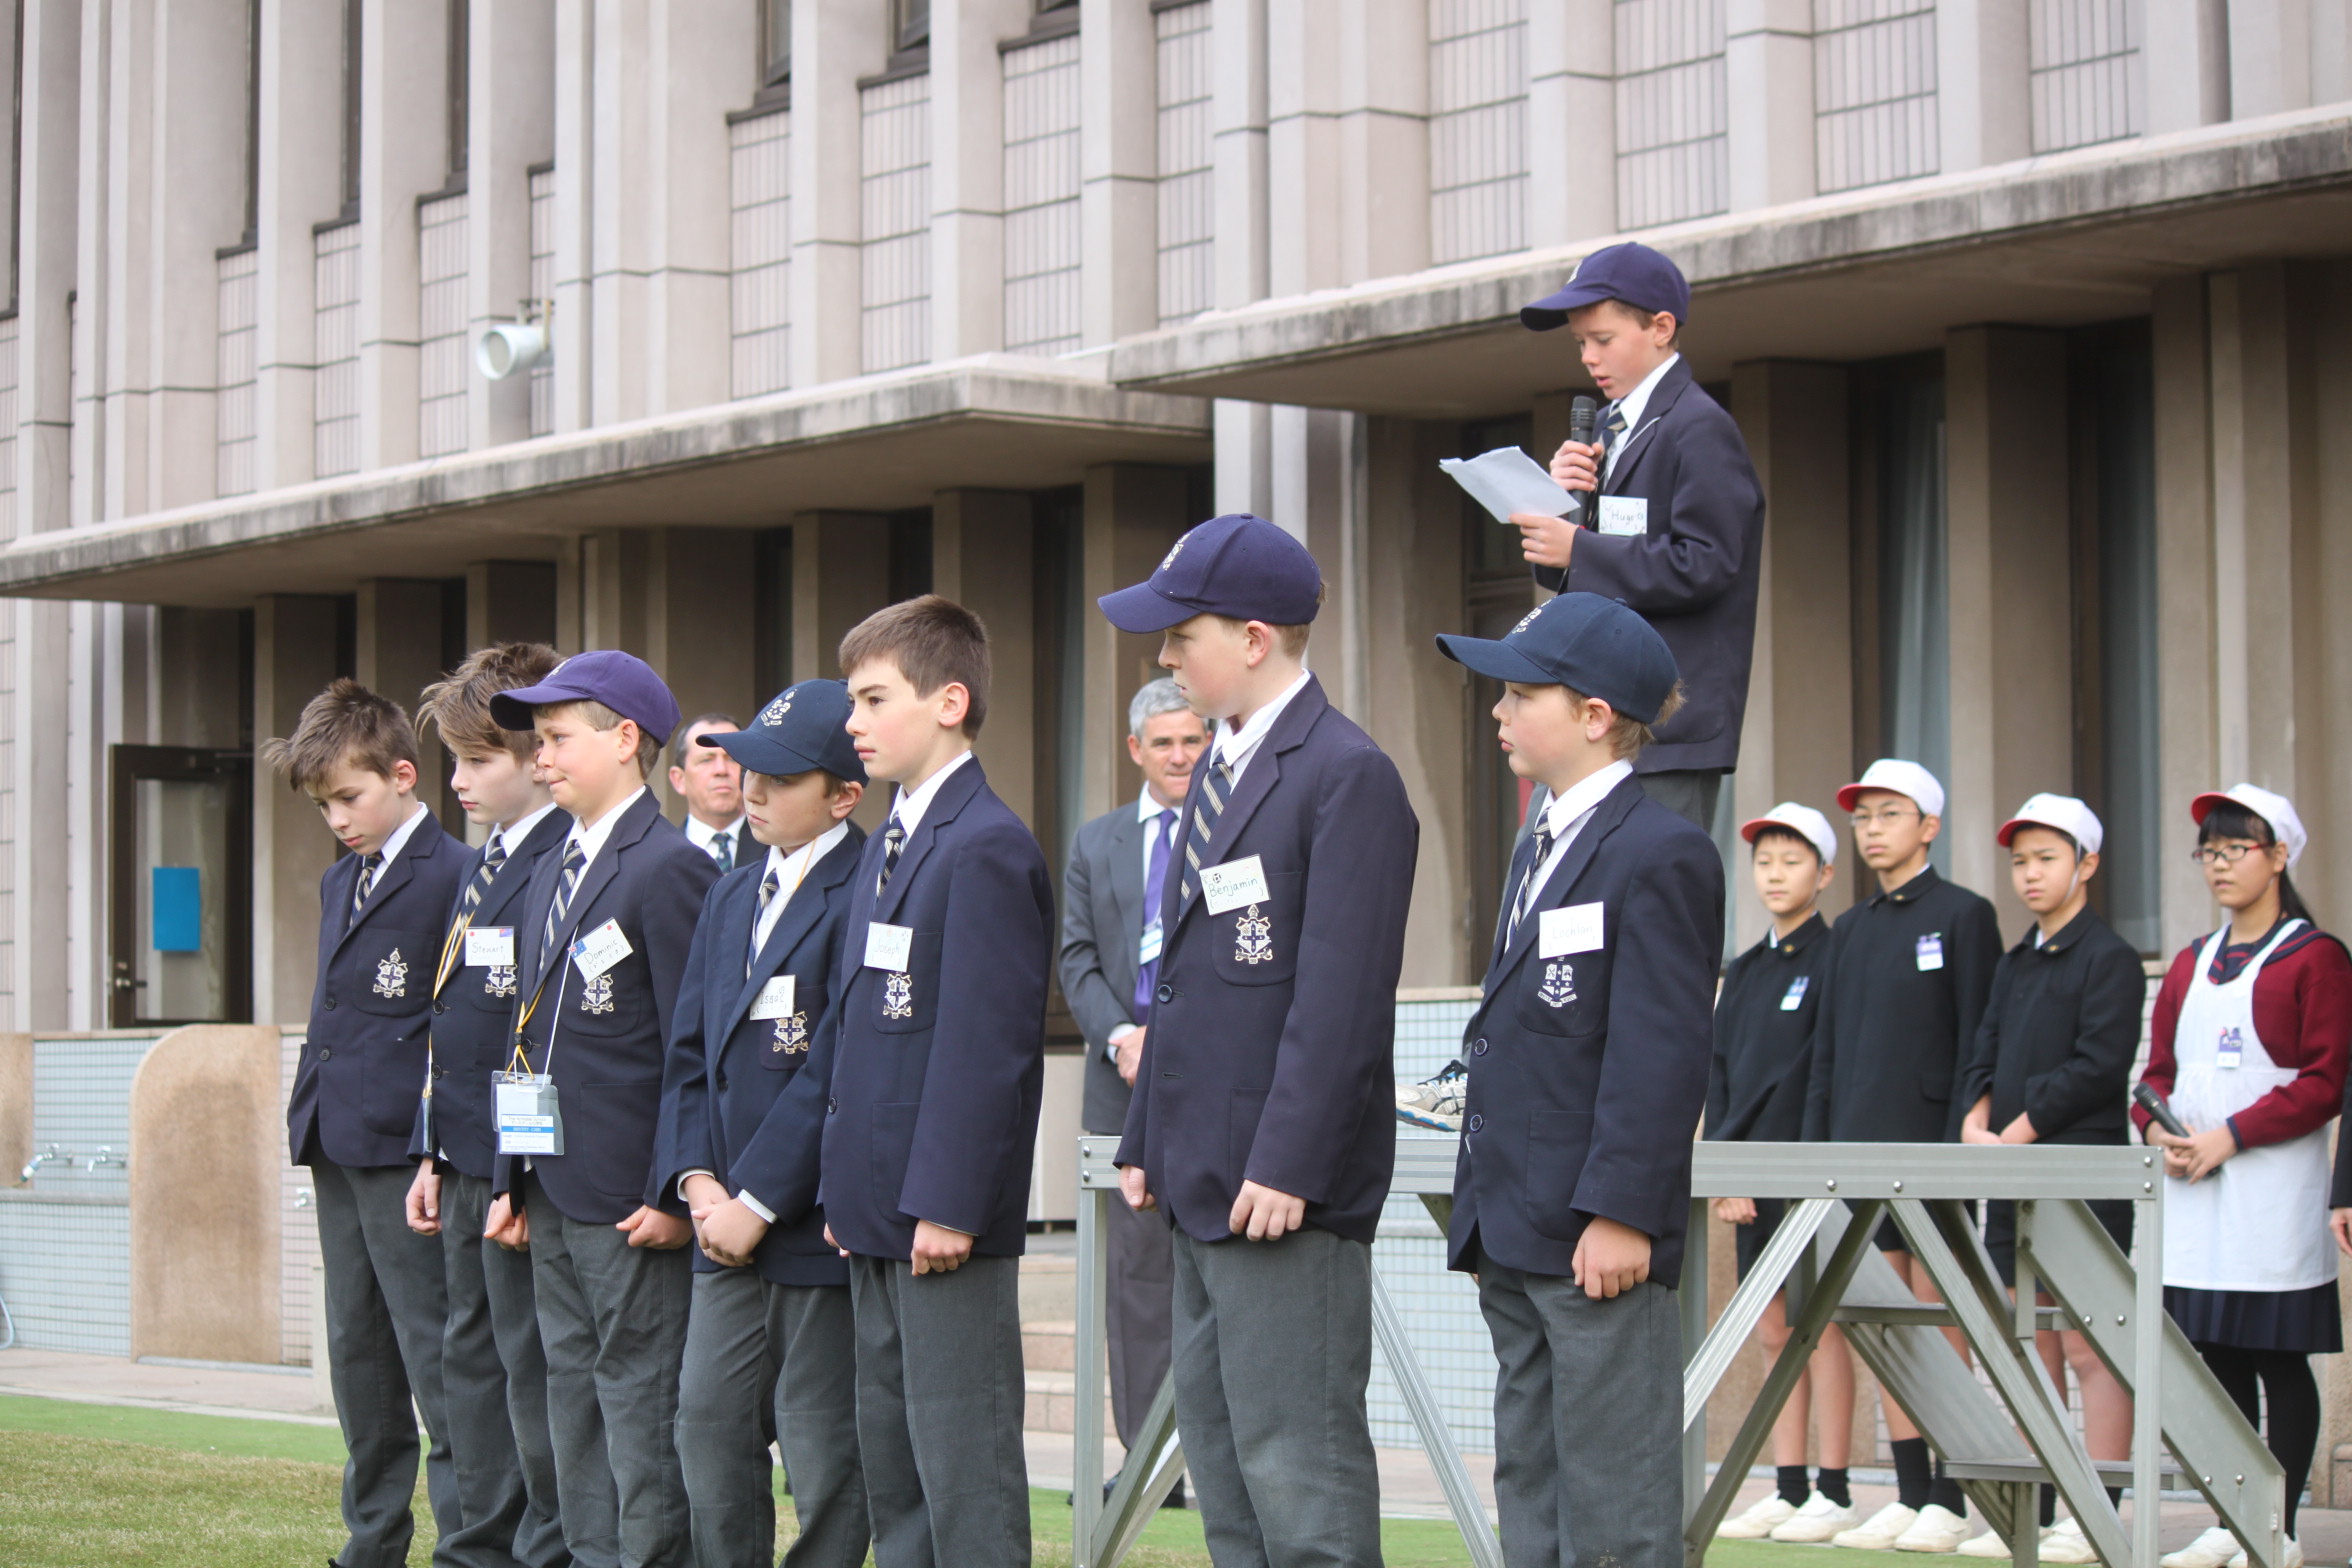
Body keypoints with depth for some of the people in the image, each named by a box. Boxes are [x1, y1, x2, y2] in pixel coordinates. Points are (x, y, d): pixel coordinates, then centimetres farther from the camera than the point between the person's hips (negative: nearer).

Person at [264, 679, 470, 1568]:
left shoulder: (453, 876, -11)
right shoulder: (340, 882, 17)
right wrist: (310, 1117, 18)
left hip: (404, 1151, -9)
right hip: (338, 1148, 9)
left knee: (436, 1360, -6)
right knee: (359, 1361, 13)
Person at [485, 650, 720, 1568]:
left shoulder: (669, 868, -11)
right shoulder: (550, 877, 17)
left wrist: (672, 1195, -17)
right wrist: (509, 1181, 15)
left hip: (630, 1205, -9)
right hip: (556, 1201, 9)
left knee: (642, 1409, -5)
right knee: (573, 1400, 12)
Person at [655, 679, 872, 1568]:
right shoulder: (731, 898, 16)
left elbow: (835, 1069, -17)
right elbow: (690, 1049, 15)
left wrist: (756, 1201, -15)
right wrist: (699, 1182, 1)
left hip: (818, 1223, -8)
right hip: (729, 1227, 8)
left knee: (821, 1447, -1)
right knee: (709, 1427, 9)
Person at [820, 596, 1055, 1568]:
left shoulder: (987, 848, -14)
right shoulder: (888, 847, 17)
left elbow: (986, 1042, -19)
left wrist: (945, 1204, -21)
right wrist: (849, 1189, 16)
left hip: (946, 1218, -10)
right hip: (879, 1218, 10)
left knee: (963, 1461, -6)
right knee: (889, 1458, 13)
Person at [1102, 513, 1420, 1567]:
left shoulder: (1347, 776, -12)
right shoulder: (1220, 771, 17)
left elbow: (1341, 997, -18)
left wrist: (1286, 1167, -21)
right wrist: (1147, 1142, 17)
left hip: (1286, 1196, -10)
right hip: (1205, 1190, 10)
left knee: (1299, 1474, -7)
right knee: (1221, 1470, 13)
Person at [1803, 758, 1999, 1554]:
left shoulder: (1963, 916, -2)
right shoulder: (1850, 930, 16)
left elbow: (1975, 1044, -7)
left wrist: (1961, 1148, -13)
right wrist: (1815, 1148, 10)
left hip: (1929, 1150, -6)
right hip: (1861, 1152, 6)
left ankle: (1947, 1502, -2)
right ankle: (1908, 1496, 11)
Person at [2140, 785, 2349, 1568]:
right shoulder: (2190, 965, 16)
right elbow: (2160, 1069, 19)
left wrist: (2228, 1136, -16)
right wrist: (2158, 1130, -3)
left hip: (2272, 1193, -6)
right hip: (2191, 1189, 6)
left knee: (2278, 1358, -3)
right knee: (2219, 1355, 8)